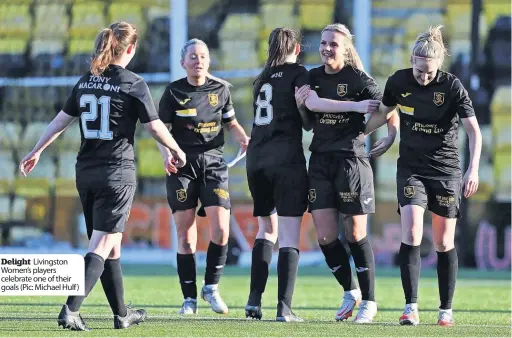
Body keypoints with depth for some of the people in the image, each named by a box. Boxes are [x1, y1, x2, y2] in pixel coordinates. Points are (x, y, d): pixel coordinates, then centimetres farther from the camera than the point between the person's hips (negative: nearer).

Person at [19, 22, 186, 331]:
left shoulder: (86, 82, 7)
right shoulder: (133, 84, -9)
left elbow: (61, 120, 13)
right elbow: (156, 127, -8)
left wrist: (37, 152, 24)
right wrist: (177, 152, 9)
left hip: (86, 173, 6)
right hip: (118, 173, -6)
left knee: (111, 245, 16)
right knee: (103, 245, -7)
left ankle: (122, 314, 25)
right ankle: (71, 310, -20)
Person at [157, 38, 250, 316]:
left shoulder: (220, 88, 6)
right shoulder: (173, 92, 0)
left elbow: (231, 122, 17)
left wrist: (243, 137, -3)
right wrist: (166, 153, -16)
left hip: (213, 162, 2)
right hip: (182, 165, -2)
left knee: (220, 230, -11)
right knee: (186, 235, -1)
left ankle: (211, 287, 8)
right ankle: (189, 298, 7)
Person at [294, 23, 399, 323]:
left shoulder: (359, 79, -3)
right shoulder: (313, 77, 9)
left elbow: (389, 110, 0)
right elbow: (313, 104, -12)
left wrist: (392, 135, -18)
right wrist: (356, 106, -22)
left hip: (351, 160, -5)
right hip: (320, 161, 5)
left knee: (356, 234, -3)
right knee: (325, 236, 1)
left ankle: (369, 302, 7)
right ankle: (350, 291, 20)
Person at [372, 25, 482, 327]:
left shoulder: (452, 86, -13)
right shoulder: (399, 81, -6)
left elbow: (474, 130, -16)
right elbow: (383, 113, 14)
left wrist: (473, 170, -27)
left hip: (446, 171, -1)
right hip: (411, 168, 1)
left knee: (444, 243, 3)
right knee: (411, 234, -16)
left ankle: (446, 309, 15)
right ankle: (411, 307, -15)